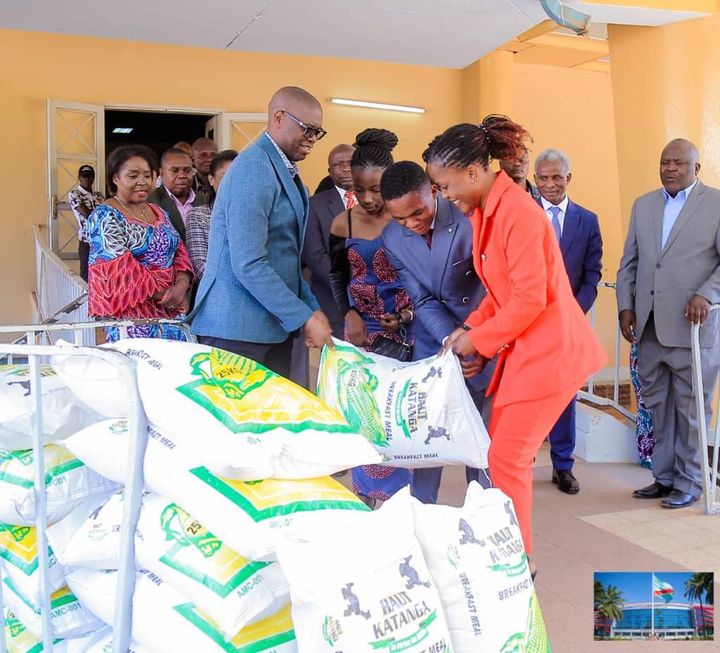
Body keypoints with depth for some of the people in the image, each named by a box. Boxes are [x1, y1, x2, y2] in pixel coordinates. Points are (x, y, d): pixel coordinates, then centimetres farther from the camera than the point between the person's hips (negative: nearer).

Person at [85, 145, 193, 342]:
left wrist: (182, 284, -8)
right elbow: (120, 268, -15)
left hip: (171, 310, 6)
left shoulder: (159, 213, 16)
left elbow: (179, 252, 12)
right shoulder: (105, 217, -6)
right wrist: (162, 294, -15)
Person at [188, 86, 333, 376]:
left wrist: (312, 309, 7)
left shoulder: (284, 169, 13)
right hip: (238, 329, -9)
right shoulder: (254, 168, -16)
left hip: (273, 324, 9)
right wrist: (304, 317, -17)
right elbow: (248, 264, -22)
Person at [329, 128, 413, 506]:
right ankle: (365, 496, 15)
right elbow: (336, 276, 12)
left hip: (404, 332, -2)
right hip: (361, 332, 3)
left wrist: (409, 312, -16)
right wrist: (349, 314, -3)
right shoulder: (342, 224, 3)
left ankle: (399, 496, 12)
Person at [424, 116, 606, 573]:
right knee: (505, 452, 12)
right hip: (523, 347, 9)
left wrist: (479, 340, -11)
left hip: (549, 349, -9)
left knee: (507, 458, -4)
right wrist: (470, 331, 2)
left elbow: (530, 299, -22)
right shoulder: (484, 210, 8)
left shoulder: (517, 211, -20)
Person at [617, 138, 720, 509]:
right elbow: (629, 262, 15)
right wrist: (626, 306, 5)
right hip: (649, 326, 4)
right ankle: (664, 477, 22)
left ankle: (688, 483, 17)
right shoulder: (643, 205, 15)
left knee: (690, 408, 4)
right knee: (657, 406, 10)